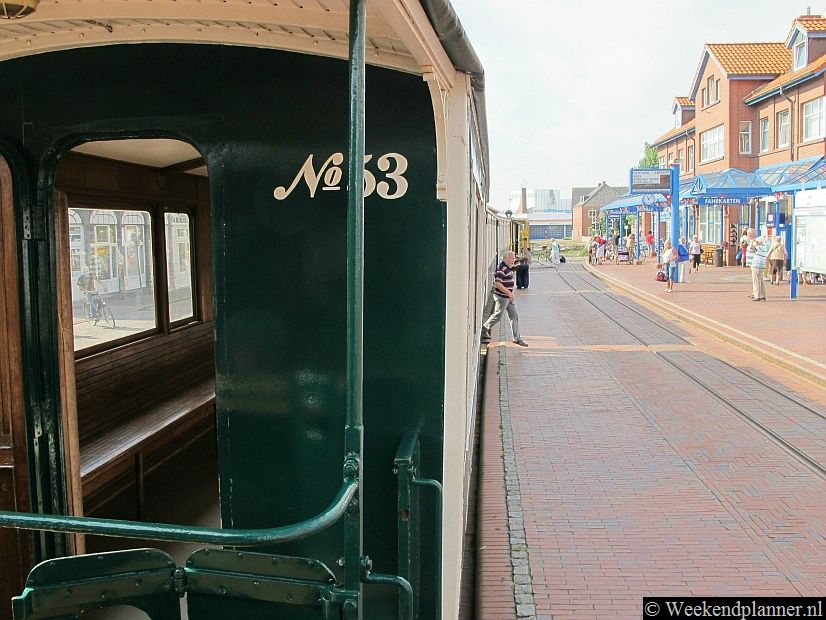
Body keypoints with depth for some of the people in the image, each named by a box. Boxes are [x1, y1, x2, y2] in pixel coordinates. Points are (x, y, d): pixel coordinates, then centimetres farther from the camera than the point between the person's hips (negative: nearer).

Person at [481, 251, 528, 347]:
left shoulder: (508, 268, 11)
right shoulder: (501, 268, -20)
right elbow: (497, 283, -27)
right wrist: (509, 293, -24)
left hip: (509, 297, 10)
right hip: (502, 297, -10)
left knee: (514, 316, 7)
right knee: (497, 315, 3)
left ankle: (517, 338, 10)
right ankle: (484, 329, 23)